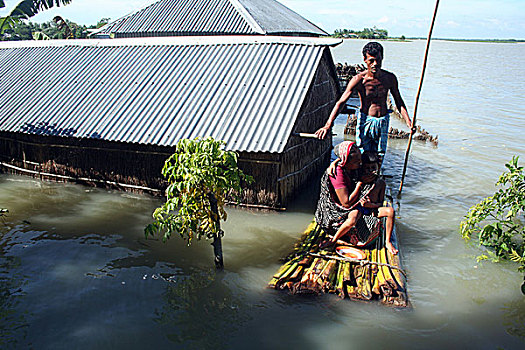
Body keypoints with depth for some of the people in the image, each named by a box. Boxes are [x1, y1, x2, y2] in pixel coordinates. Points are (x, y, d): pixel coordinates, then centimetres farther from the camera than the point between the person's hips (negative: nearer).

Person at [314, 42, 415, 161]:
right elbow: (341, 102, -21)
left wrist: (408, 121, -7)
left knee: (378, 157, 10)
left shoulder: (390, 78, -4)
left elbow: (399, 102, 6)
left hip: (383, 122, 3)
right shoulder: (358, 80, -16)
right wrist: (328, 125, -34)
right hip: (365, 121, -3)